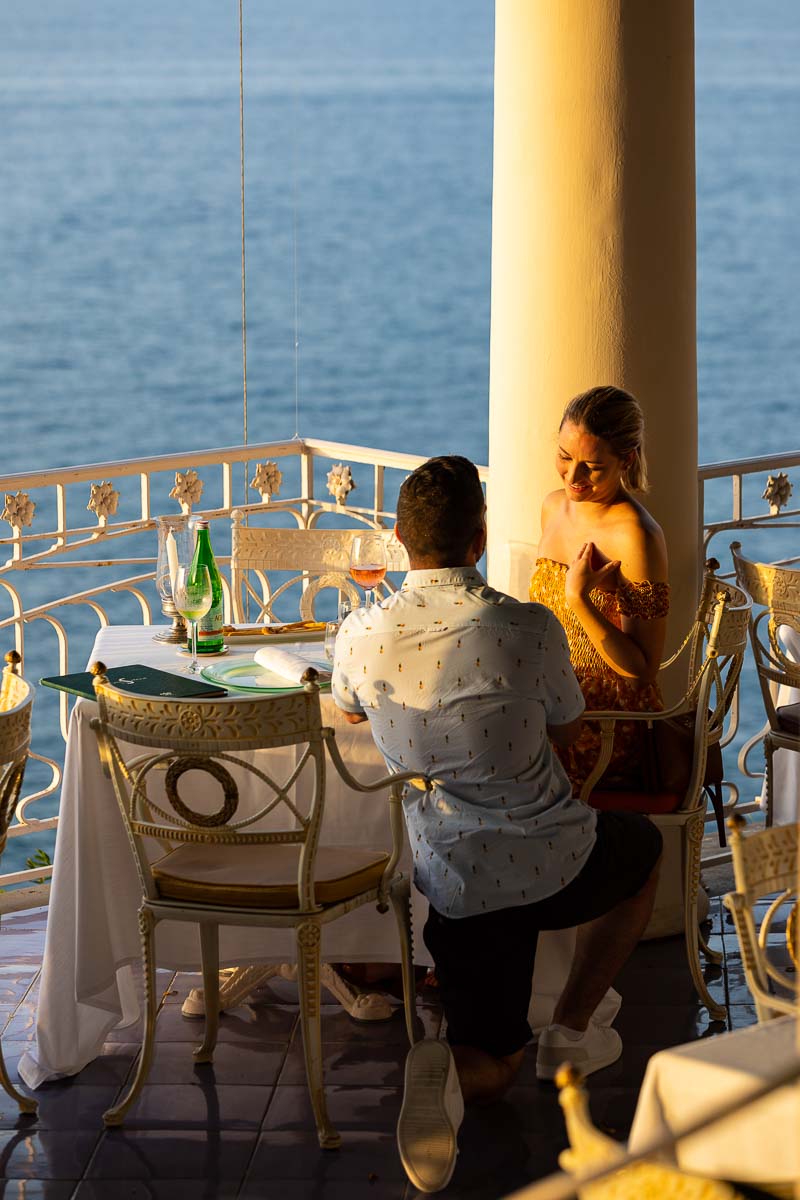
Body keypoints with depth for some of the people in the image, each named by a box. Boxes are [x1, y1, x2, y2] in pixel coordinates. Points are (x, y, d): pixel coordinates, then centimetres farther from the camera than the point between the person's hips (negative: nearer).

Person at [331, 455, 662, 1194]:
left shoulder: (361, 636, -9)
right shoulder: (529, 628, -17)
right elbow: (568, 730, 2)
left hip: (454, 883, 3)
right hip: (553, 868, -3)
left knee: (492, 1066, 21)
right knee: (643, 848, 33)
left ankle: (448, 1073, -15)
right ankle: (570, 1032, 29)